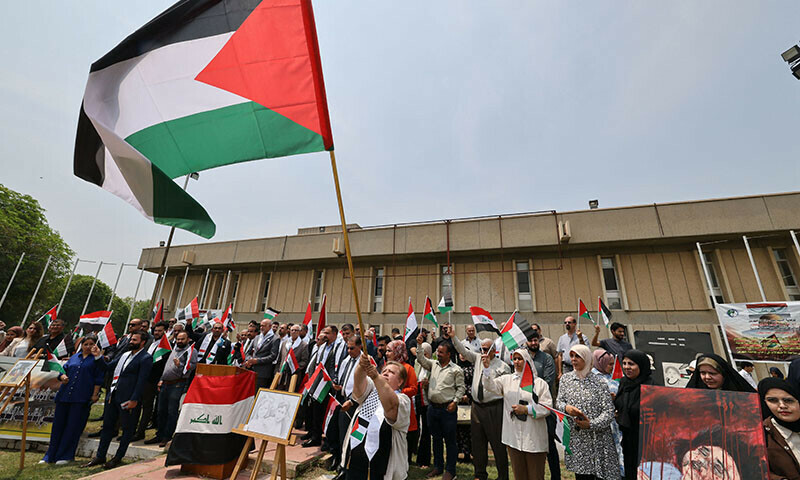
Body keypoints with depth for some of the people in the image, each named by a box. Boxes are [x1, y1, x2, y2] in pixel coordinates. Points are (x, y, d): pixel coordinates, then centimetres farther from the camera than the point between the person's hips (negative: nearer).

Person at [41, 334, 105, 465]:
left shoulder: (96, 359, 0)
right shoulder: (74, 357, 14)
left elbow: (99, 378, -4)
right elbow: (63, 370, 18)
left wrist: (95, 394, -10)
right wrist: (62, 376, -5)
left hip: (81, 398, -5)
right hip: (64, 395, 5)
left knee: (73, 427, 1)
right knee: (58, 424, 12)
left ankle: (65, 456, 14)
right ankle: (50, 456, 27)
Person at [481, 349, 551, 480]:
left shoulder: (540, 383, -2)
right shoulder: (507, 379, 4)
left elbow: (547, 408, -5)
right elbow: (490, 385, -8)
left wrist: (526, 409, -15)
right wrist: (487, 367, -23)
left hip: (534, 438, -2)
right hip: (513, 436, 2)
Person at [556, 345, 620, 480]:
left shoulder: (599, 382, -4)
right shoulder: (565, 378, 4)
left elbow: (609, 412, -7)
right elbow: (558, 402, 6)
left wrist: (591, 424, -20)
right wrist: (566, 407, -16)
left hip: (598, 439, -2)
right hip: (576, 439, 2)